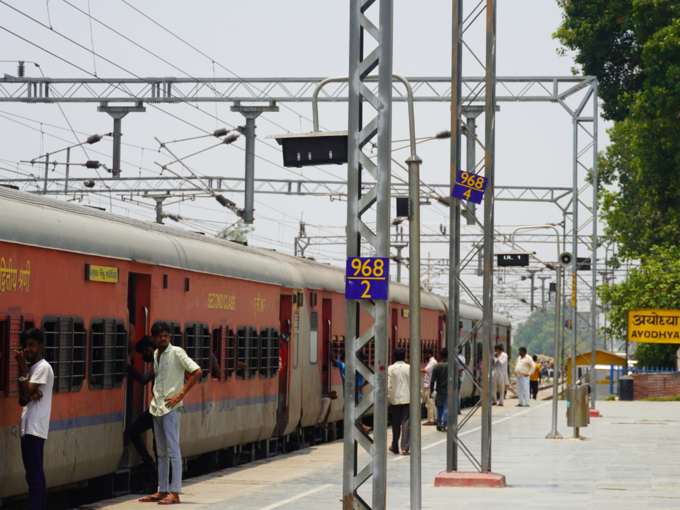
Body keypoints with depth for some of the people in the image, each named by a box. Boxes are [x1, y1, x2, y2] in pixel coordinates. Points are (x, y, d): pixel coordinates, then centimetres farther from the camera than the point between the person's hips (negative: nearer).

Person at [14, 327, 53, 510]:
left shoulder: (43, 367, -7)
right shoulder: (31, 368, 20)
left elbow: (26, 393, -15)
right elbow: (22, 400, 13)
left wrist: (22, 368, -18)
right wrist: (32, 395, -9)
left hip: (35, 428, -10)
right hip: (27, 427, 10)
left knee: (34, 476, -13)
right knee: (36, 476, 11)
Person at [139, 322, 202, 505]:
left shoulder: (177, 353, -8)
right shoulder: (155, 354, 13)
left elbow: (197, 372, -15)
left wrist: (180, 395, -16)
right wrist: (154, 401, 14)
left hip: (171, 408, -8)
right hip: (157, 407, 8)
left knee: (173, 450, -7)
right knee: (162, 453, 11)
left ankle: (174, 493, -7)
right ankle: (162, 491, 16)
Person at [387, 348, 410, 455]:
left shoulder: (390, 369, -4)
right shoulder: (409, 368, -2)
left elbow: (388, 385, -6)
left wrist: (388, 398, 4)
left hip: (395, 399, 1)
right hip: (407, 399, -1)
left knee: (396, 424, 12)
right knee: (406, 424, -3)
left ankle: (395, 447, 22)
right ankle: (405, 448, -12)